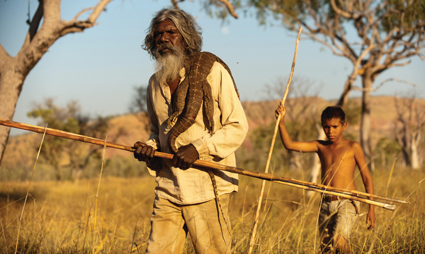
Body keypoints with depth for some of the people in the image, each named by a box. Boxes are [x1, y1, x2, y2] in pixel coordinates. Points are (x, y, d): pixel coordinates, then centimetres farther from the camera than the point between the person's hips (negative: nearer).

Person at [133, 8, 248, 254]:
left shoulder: (212, 70, -3)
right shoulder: (156, 82, 15)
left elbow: (237, 127, -5)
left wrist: (198, 148, -18)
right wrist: (149, 148, 4)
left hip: (207, 189, -5)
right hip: (167, 189, 5)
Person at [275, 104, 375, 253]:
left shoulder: (353, 148, 1)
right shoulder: (320, 146, 12)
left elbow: (367, 179, 1)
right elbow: (289, 145, 3)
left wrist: (371, 209, -5)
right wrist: (281, 121, -11)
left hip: (347, 204, -5)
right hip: (326, 206, 5)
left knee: (339, 241, -28)